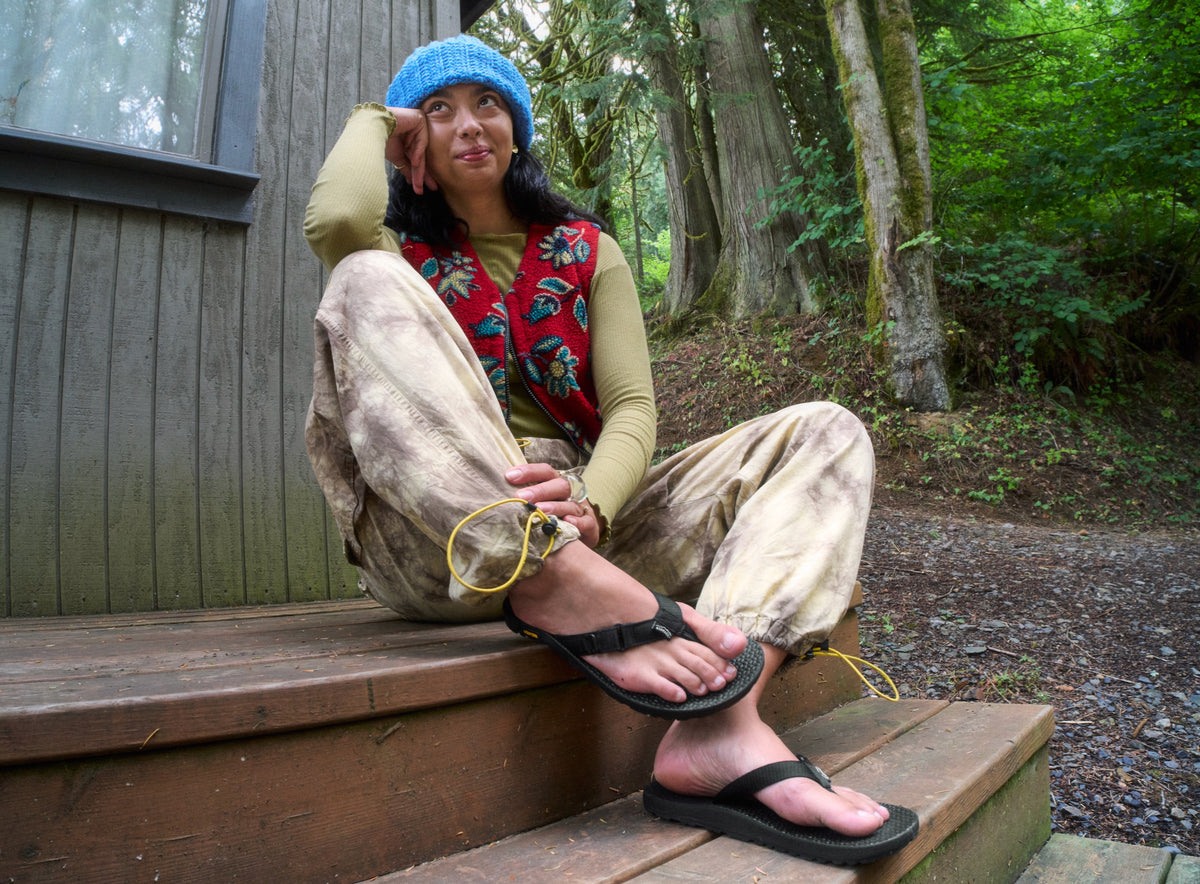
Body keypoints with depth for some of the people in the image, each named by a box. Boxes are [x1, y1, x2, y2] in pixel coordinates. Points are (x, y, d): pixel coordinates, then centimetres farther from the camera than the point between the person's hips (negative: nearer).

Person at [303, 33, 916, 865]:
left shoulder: (586, 251, 17)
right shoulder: (401, 256, 14)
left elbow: (633, 409, 3)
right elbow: (336, 218, -14)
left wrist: (590, 506, -20)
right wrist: (375, 123, 9)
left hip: (584, 526, 3)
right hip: (441, 540, -2)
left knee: (825, 433, -10)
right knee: (367, 283, -22)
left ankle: (720, 728, -37)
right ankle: (570, 594, -38)